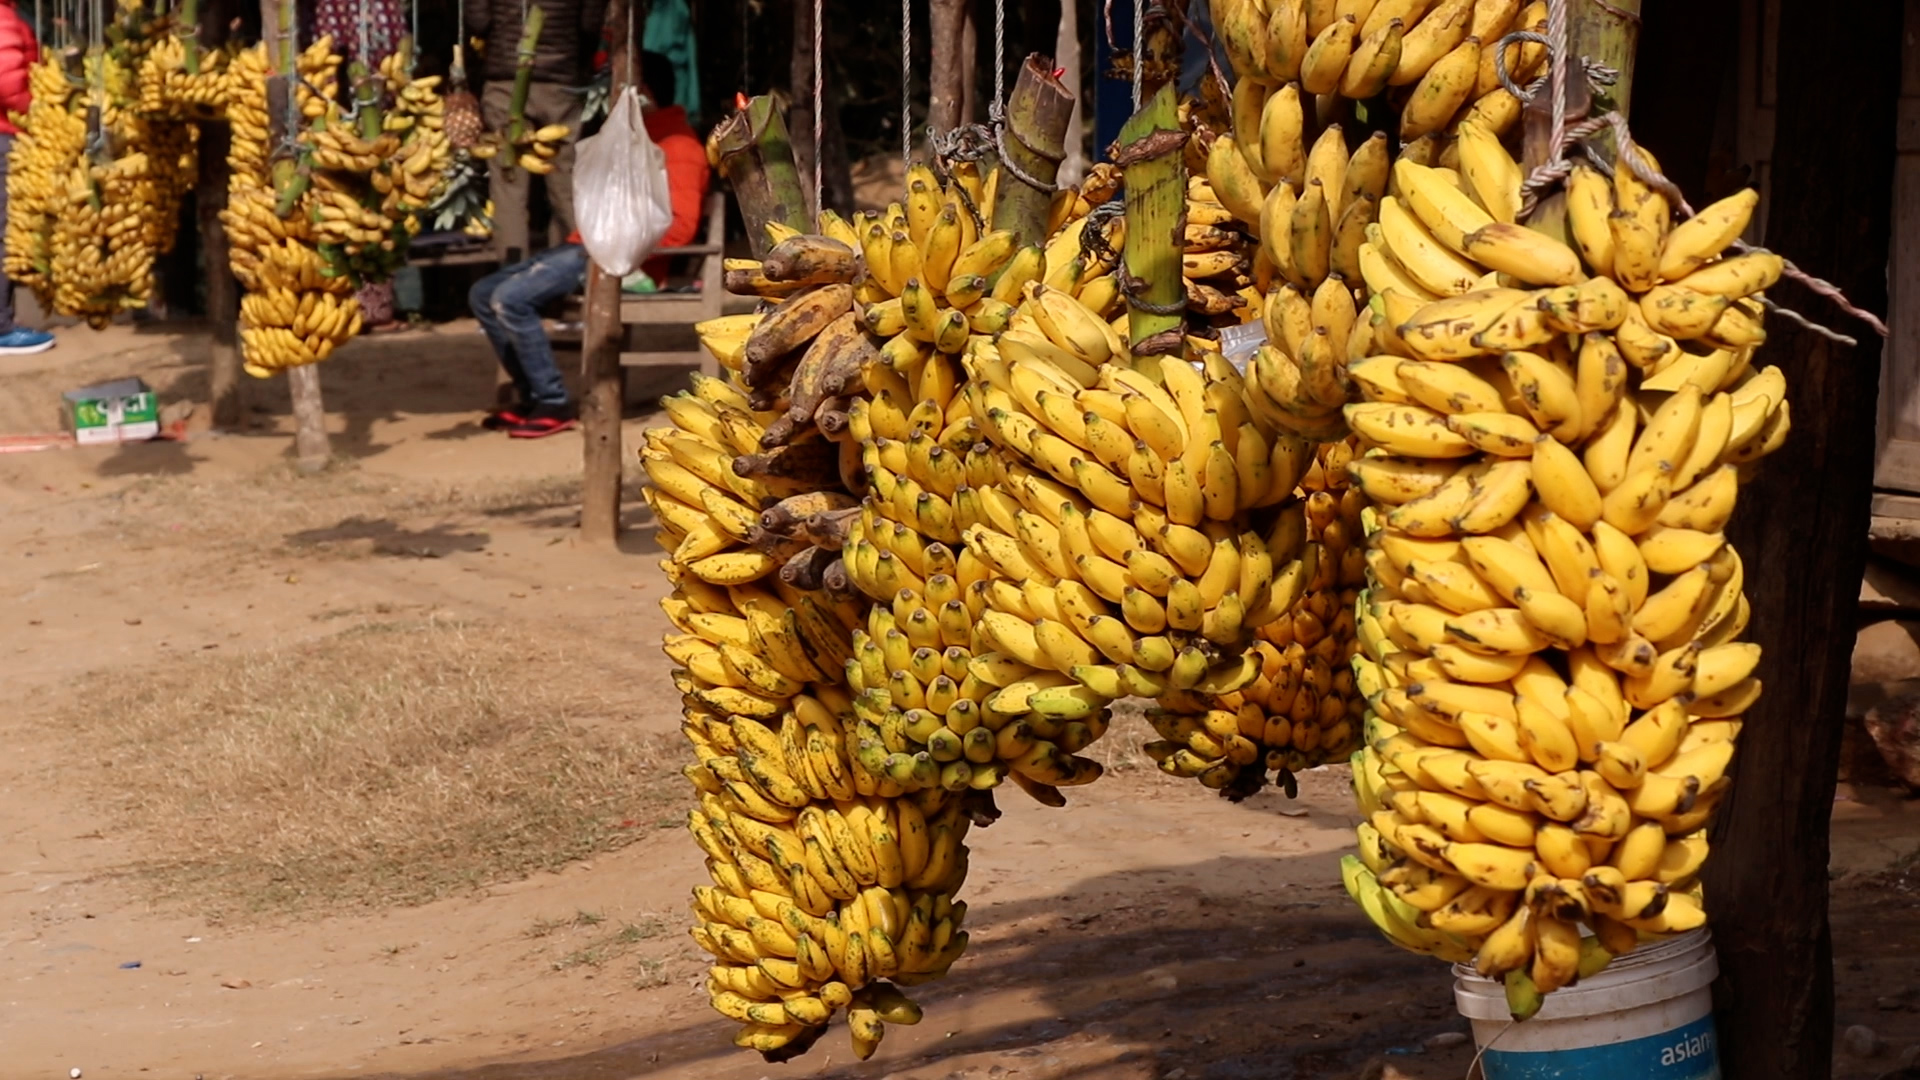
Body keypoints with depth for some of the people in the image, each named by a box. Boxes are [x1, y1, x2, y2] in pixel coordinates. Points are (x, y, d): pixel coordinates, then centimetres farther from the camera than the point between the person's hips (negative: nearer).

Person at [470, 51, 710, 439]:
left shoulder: (678, 146, -7)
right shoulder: (640, 139, 25)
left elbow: (678, 226, -19)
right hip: (586, 249, 11)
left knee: (511, 299, -26)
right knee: (483, 295, 4)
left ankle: (555, 405, -19)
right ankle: (530, 396, 3)